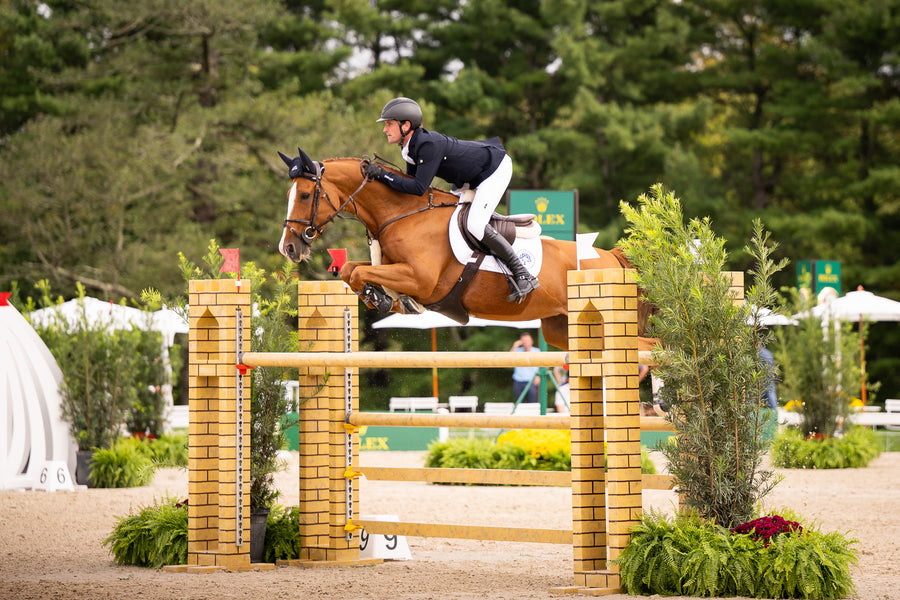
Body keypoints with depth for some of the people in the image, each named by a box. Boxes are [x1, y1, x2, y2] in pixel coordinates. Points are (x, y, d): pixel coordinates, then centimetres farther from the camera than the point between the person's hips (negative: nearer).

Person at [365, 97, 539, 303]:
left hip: (495, 168, -11)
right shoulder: (410, 146, -2)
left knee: (474, 225, -22)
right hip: (473, 176, 11)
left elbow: (419, 188, -35)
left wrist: (383, 175, -32)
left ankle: (523, 276, -15)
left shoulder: (429, 145, -31)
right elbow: (412, 179, 9)